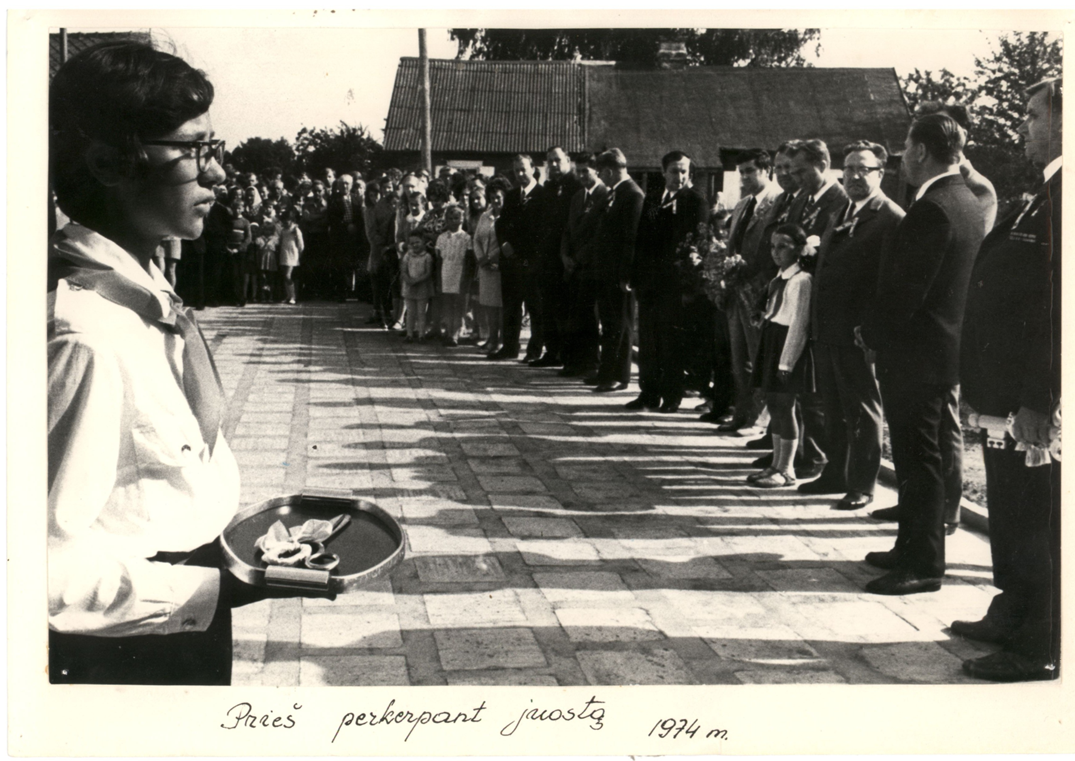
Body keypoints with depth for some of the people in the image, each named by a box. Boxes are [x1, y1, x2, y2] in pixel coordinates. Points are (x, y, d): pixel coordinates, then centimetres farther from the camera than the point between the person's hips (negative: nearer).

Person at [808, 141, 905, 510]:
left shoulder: (891, 219, -10)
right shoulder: (840, 216, 19)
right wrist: (817, 321, 12)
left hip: (858, 333, -8)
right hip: (827, 331, 9)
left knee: (862, 411, 1)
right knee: (834, 408, 17)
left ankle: (862, 485, 9)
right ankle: (836, 474, 28)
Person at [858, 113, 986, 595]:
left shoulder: (932, 209, -20)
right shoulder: (967, 203, 11)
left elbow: (905, 288, -23)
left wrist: (871, 333, -8)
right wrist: (879, 329, 16)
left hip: (915, 351, -10)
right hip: (945, 346, 10)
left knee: (918, 459, -3)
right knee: (916, 454, 18)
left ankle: (924, 565, 5)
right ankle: (912, 549, 28)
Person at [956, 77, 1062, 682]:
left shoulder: (1061, 196, -17)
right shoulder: (1045, 194, 15)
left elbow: (1059, 305, -24)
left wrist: (1039, 400, -24)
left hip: (1035, 401, -10)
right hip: (1011, 394, 10)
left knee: (1037, 524, 1)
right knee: (1011, 514, 20)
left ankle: (1040, 652, 13)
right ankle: (1012, 618, 35)